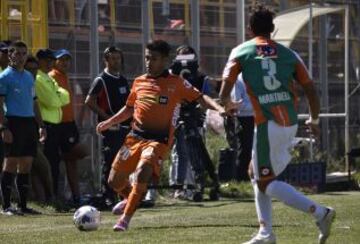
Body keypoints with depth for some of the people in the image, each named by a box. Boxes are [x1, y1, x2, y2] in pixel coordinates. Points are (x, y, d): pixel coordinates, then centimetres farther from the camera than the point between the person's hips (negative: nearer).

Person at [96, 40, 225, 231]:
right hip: (135, 136, 5)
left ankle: (125, 219, -19)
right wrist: (109, 122, 17)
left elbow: (200, 98, -4)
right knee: (115, 181, 5)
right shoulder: (139, 82, 12)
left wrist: (218, 108, -20)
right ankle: (130, 198, 40)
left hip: (159, 140, -5)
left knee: (142, 172, -30)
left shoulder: (176, 83, 0)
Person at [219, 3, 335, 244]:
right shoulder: (289, 54, 10)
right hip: (291, 124, 5)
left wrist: (229, 105, 21)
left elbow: (224, 95, -1)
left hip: (268, 125, -5)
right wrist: (314, 120, 23)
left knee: (266, 182, 2)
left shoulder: (240, 53, 2)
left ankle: (320, 212, -14)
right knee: (256, 173, 21)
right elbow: (311, 91, 8)